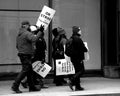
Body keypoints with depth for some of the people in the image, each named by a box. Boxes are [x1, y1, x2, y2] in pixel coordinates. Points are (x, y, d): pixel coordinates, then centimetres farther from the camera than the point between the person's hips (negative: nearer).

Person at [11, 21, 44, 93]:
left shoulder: (19, 35, 18)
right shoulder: (27, 33, -12)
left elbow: (17, 45, 23)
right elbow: (34, 39, -30)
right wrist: (40, 32, -26)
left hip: (21, 54, 10)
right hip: (26, 55, -10)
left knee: (30, 71, 13)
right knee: (25, 70, -9)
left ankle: (32, 87, 17)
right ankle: (15, 86, -10)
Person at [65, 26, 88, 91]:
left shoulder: (71, 39, 12)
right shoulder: (78, 39, -16)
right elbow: (83, 48, -14)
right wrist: (86, 50, 5)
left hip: (73, 58, 9)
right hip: (78, 58, -9)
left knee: (77, 71, 13)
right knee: (81, 70, -5)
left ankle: (77, 86, 14)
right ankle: (71, 81, -16)